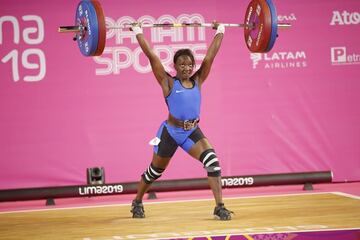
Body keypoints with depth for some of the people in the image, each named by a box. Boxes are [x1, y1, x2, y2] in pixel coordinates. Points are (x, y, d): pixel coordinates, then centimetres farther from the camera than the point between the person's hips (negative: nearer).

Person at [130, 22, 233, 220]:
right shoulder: (168, 83, -7)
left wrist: (220, 31, 7)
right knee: (155, 171, 14)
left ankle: (219, 207, -19)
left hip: (193, 131, 3)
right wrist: (138, 33, -8)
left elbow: (210, 55, 5)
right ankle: (137, 202, 38)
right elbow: (152, 56, -10)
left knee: (212, 161, -21)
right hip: (170, 132, -2)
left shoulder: (197, 81, 2)